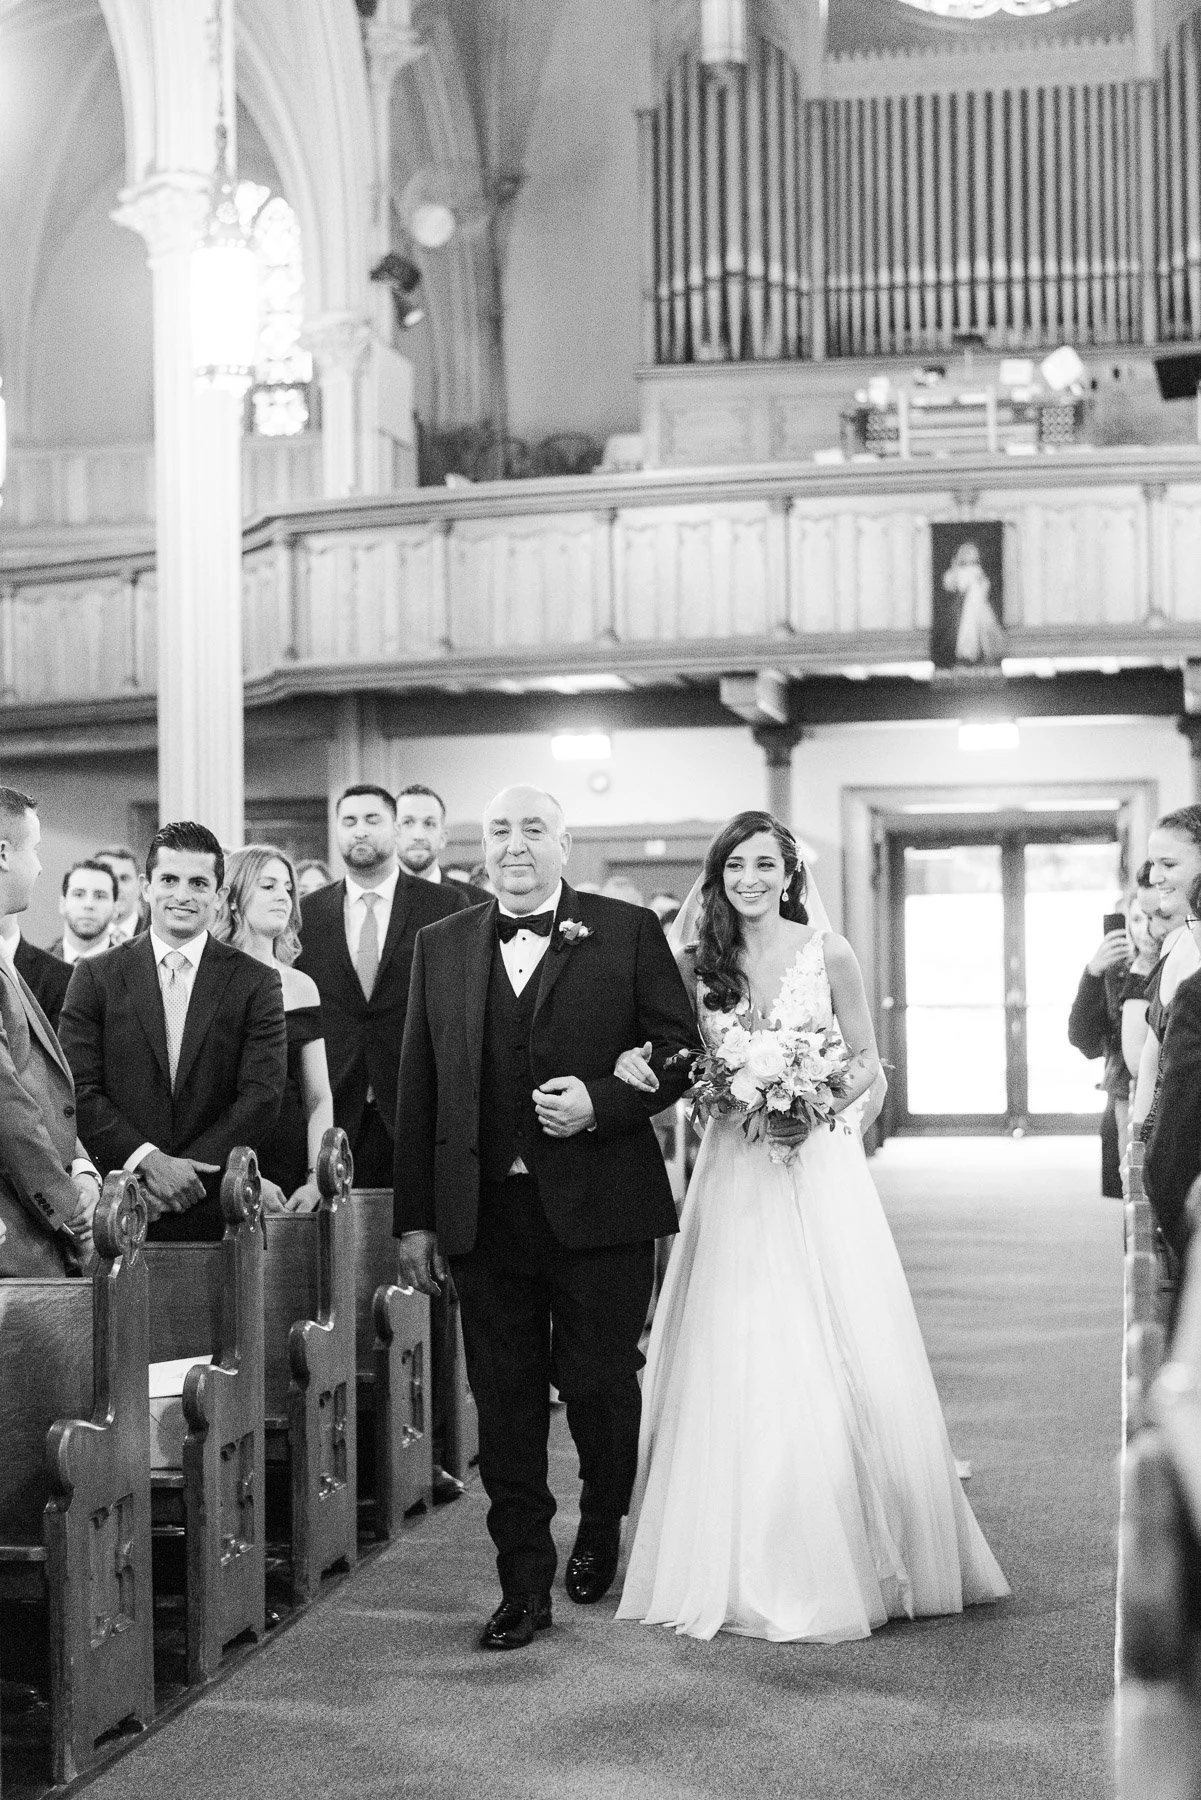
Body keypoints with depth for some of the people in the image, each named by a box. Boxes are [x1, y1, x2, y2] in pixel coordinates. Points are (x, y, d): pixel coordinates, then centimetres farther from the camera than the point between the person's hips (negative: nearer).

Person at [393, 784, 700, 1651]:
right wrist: (417, 1218, 6)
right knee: (506, 1402, 5)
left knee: (599, 1382, 5)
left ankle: (602, 1528, 34)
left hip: (599, 1208, -2)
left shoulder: (628, 932, 2)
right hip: (486, 1213, 3)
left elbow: (680, 1051, 0)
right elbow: (419, 1088, 9)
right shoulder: (441, 948, 10)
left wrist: (600, 1102, -17)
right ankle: (525, 1587, 15)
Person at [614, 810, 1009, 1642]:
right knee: (735, 1361, 1)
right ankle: (748, 1567, 12)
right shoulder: (698, 963, 5)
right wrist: (635, 1064, -11)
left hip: (818, 1168, -2)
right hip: (735, 1174, 2)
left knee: (834, 1363, -3)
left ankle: (850, 1559, 12)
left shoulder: (828, 952, -1)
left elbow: (869, 1061, 4)